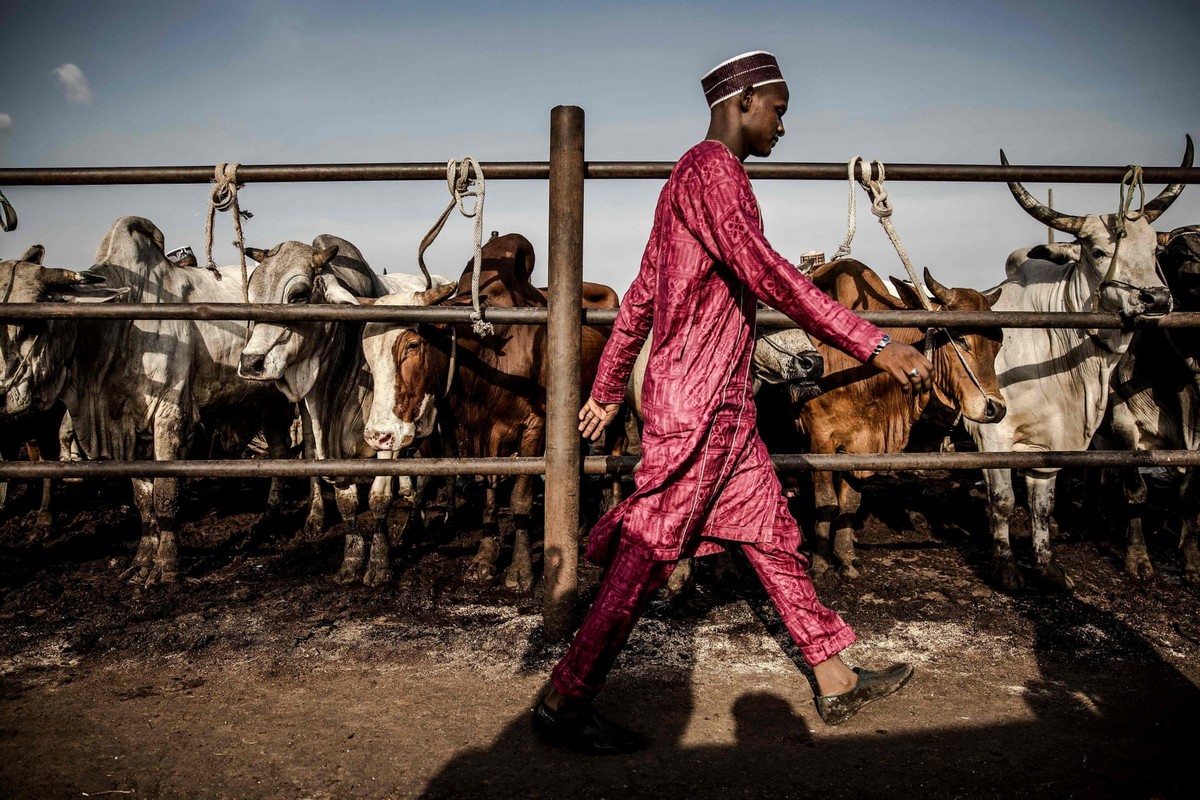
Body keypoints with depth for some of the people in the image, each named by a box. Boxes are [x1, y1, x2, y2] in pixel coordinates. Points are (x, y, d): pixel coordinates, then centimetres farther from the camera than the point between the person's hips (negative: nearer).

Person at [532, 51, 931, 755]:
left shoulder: (693, 176, 21)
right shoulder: (713, 168, -11)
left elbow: (641, 295, 21)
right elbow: (765, 272, -24)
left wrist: (608, 388, 24)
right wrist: (874, 343, -26)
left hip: (723, 404, 11)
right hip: (696, 399, -11)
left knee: (771, 533, 14)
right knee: (650, 551, -4)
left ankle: (838, 683, 27)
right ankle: (565, 703, 8)